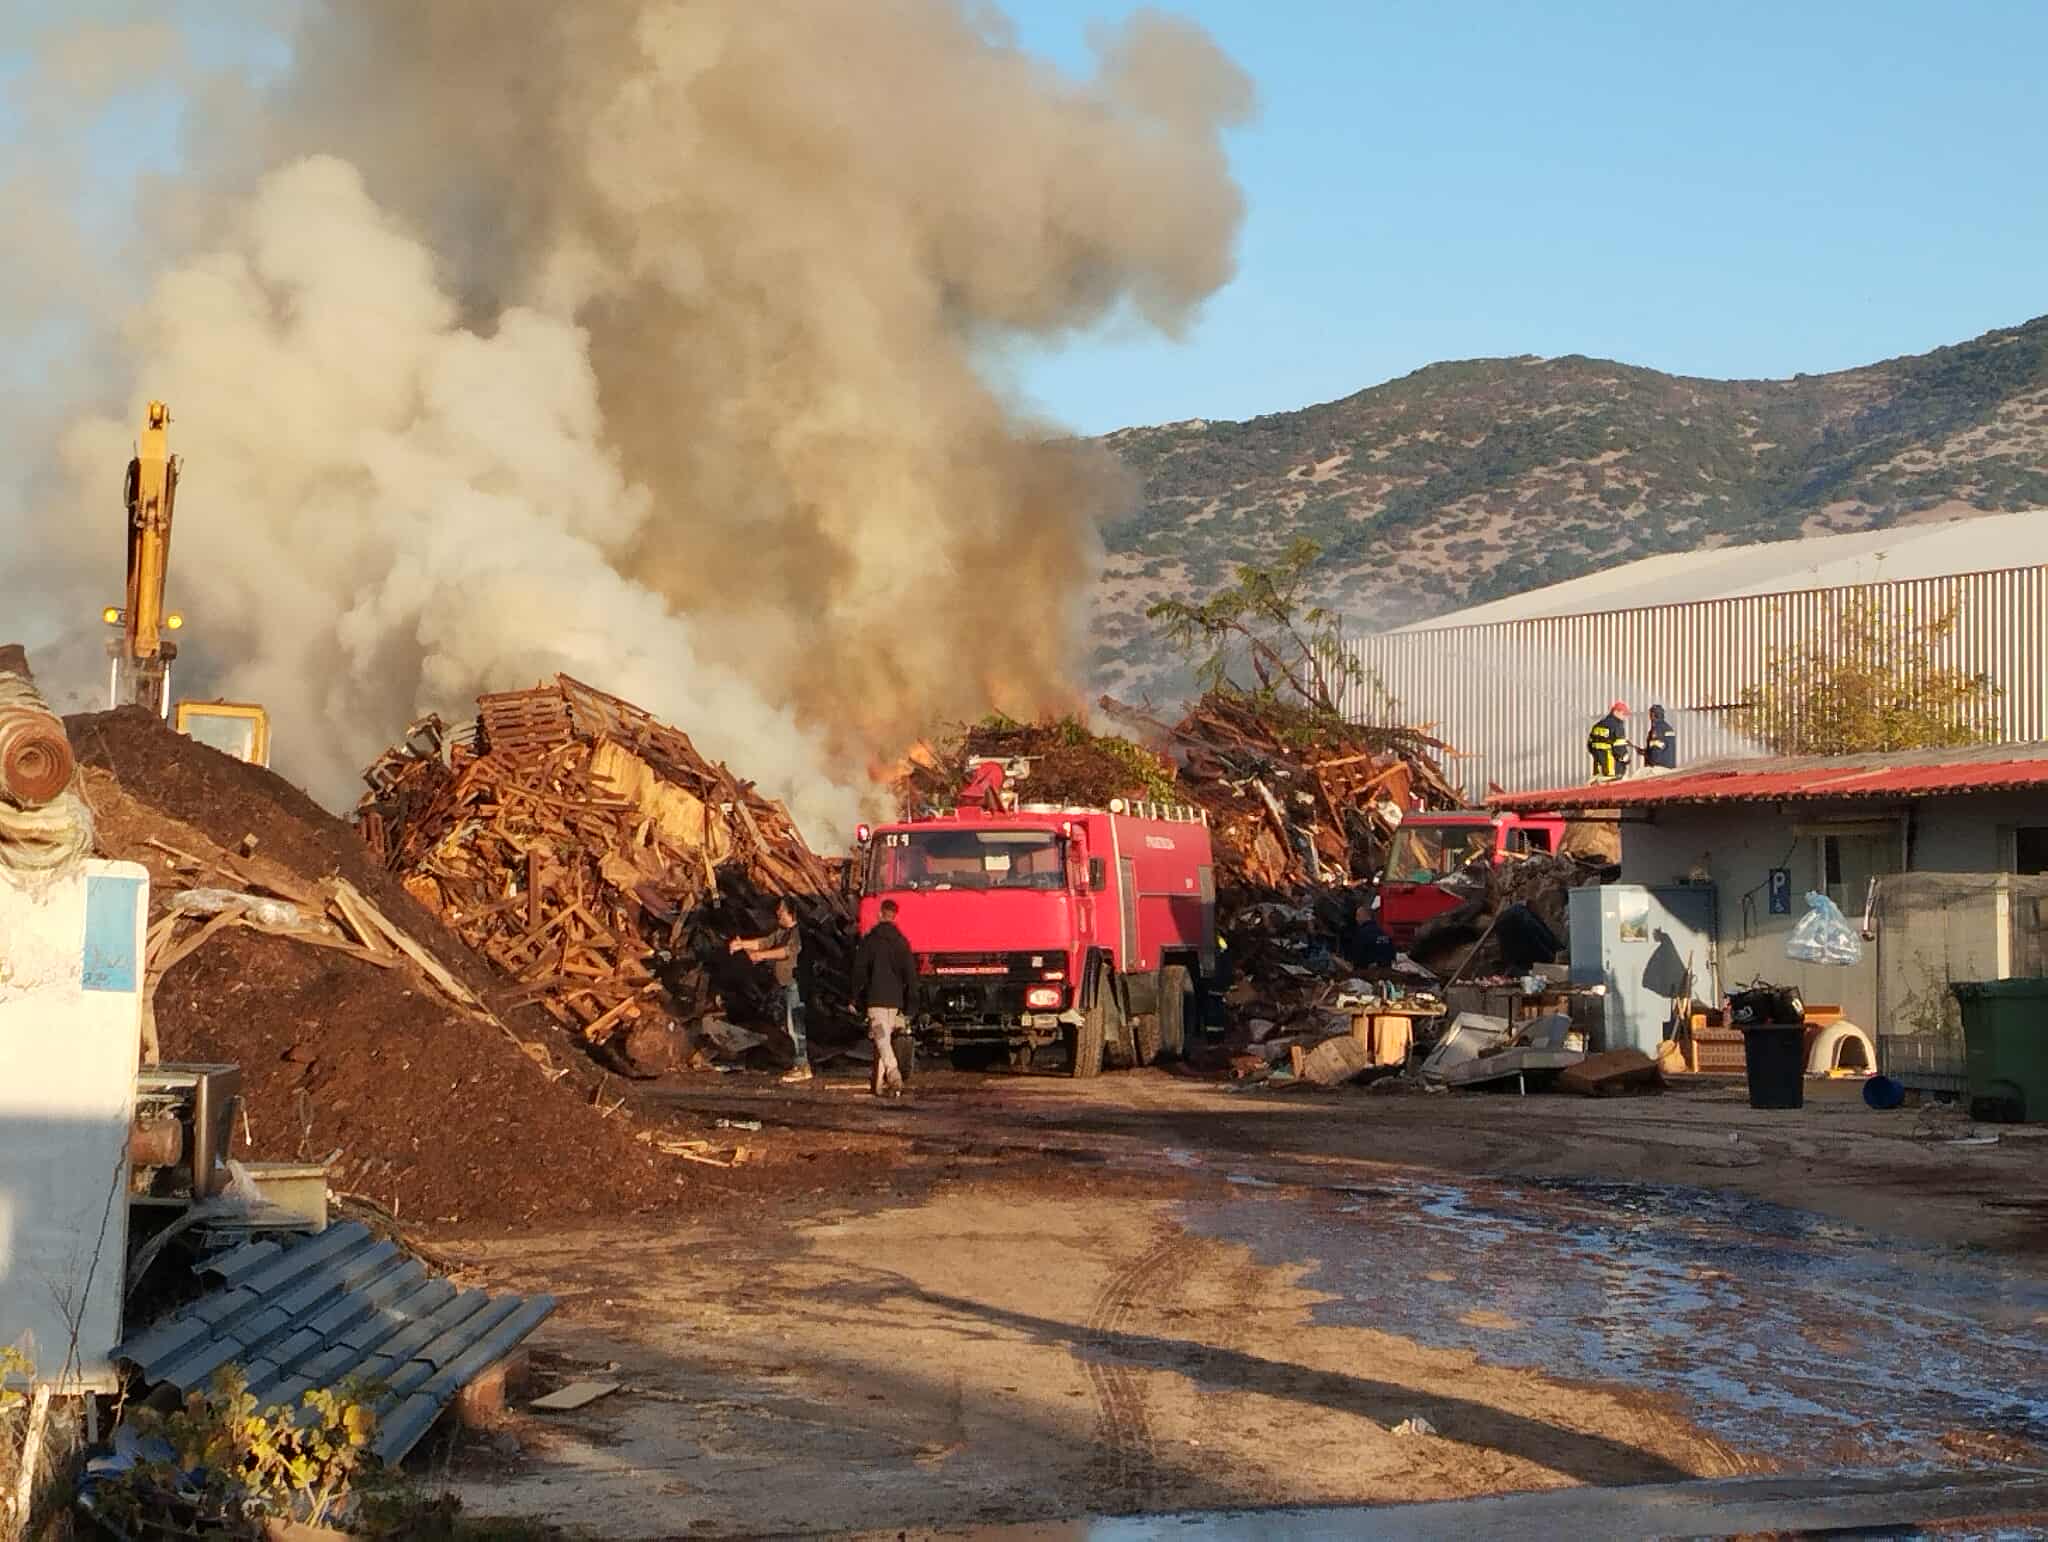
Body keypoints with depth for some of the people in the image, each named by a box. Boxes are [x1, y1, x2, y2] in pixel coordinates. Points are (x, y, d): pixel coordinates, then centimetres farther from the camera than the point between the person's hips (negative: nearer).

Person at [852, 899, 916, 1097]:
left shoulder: (869, 940, -4)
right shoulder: (901, 941, 6)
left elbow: (859, 971, -3)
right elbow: (910, 973, 5)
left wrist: (856, 999, 4)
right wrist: (908, 1002, 11)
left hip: (875, 999, -4)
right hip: (895, 999, 4)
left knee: (882, 1041, -11)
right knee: (885, 1040, 15)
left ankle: (894, 1078, -31)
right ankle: (879, 1083, 18)